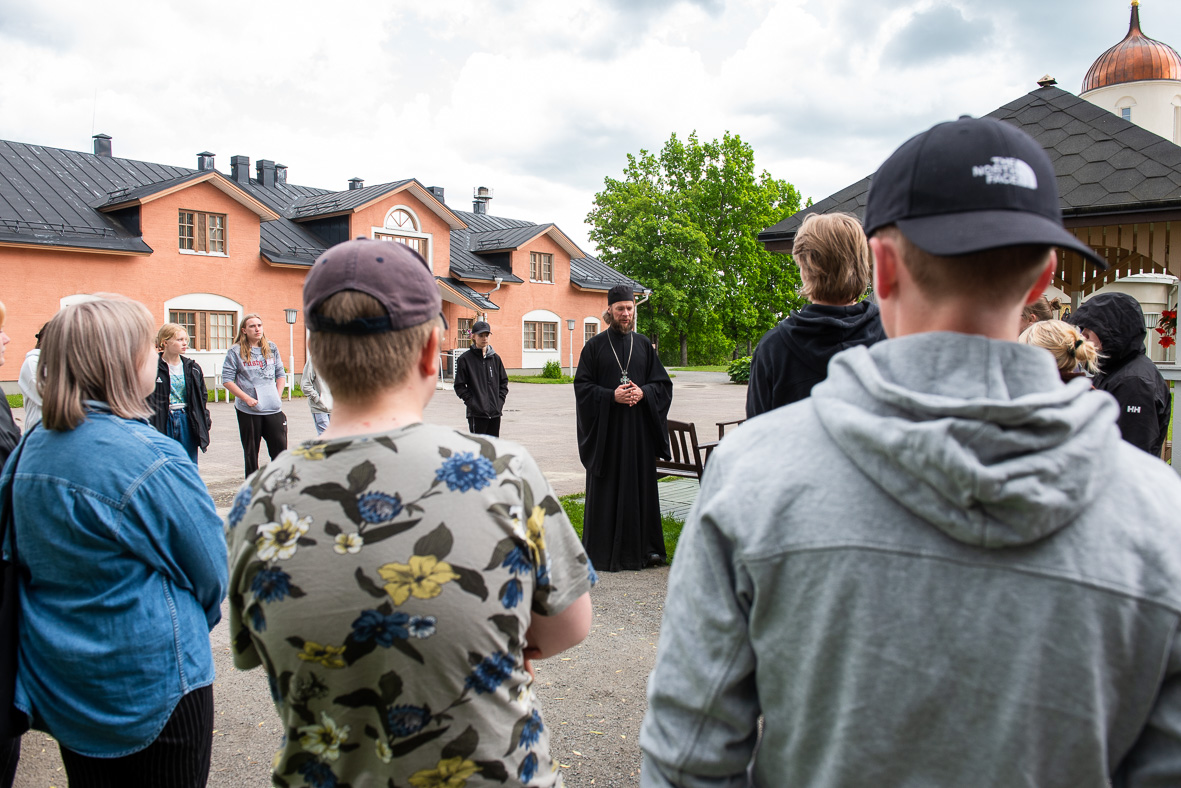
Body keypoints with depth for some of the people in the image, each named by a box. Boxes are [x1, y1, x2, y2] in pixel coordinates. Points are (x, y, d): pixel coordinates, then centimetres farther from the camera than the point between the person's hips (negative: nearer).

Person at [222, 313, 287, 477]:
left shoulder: (272, 348, 9)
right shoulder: (236, 352, -2)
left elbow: (281, 374, 15)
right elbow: (227, 379, -6)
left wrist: (278, 396, 4)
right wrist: (247, 398, -12)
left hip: (273, 409, 3)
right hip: (248, 411, -3)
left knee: (280, 450, 1)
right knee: (251, 453, 7)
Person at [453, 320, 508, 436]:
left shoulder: (495, 358, 10)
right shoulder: (465, 359, -4)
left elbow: (504, 381, 17)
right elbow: (459, 386, -4)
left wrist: (500, 400, 4)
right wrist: (471, 402, -13)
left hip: (495, 412, 5)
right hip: (476, 413, -5)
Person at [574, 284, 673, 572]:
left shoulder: (643, 344, 10)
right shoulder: (595, 345, 2)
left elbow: (663, 383, 10)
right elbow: (582, 385, -3)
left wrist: (643, 393, -10)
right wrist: (612, 396, -16)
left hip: (639, 429, 3)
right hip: (606, 428, -3)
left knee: (641, 484, 6)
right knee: (606, 488, 0)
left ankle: (643, 547, 16)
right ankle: (603, 551, 9)